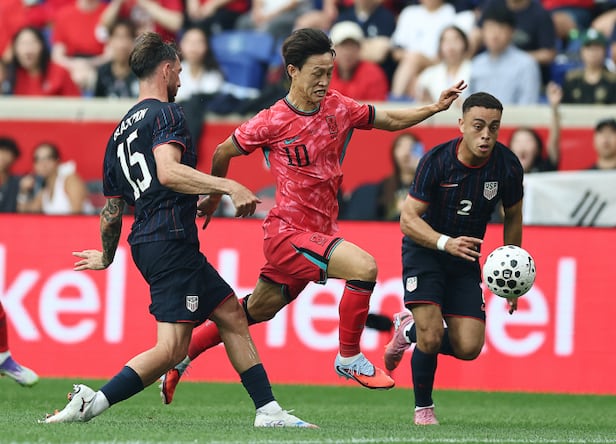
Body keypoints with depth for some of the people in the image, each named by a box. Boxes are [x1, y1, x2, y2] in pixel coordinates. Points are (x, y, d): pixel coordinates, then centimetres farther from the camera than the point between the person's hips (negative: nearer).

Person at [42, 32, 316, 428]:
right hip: (172, 242, -10)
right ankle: (92, 402, -17)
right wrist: (228, 186, -30)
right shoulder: (165, 113, -5)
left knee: (231, 313, 13)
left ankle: (268, 410, 11)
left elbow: (111, 212, 23)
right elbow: (168, 172, -24)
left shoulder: (120, 132, 21)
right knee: (171, 348, -13)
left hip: (147, 244, 10)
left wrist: (106, 257, 39)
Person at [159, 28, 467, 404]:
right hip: (287, 231, -6)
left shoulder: (339, 108, 1)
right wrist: (214, 198, 16)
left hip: (322, 230, 6)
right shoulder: (272, 122, -13)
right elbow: (223, 153, 2)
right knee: (364, 267, -23)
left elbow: (389, 120, 15)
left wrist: (435, 108, 1)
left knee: (256, 311, 17)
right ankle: (349, 359, -9)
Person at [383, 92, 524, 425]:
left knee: (468, 348, -6)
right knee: (431, 336, -20)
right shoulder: (436, 160, -22)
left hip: (465, 259, 4)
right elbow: (408, 219, -22)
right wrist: (446, 243, -39)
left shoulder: (508, 166, -14)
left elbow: (512, 216, 5)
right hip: (424, 249, -3)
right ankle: (423, 409, 6)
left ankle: (409, 329, 24)